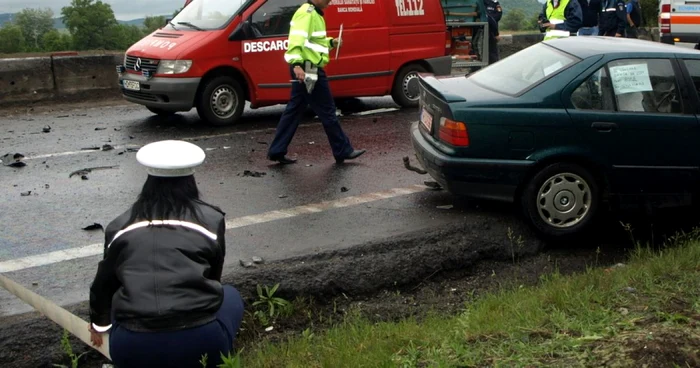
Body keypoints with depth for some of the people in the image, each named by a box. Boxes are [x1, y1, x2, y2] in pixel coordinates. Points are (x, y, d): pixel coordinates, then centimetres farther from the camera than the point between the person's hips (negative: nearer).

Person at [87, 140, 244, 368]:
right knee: (230, 297, 30)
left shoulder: (121, 225, 14)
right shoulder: (210, 219, 10)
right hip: (200, 343, -2)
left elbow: (104, 283, 29)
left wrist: (99, 323, 51)